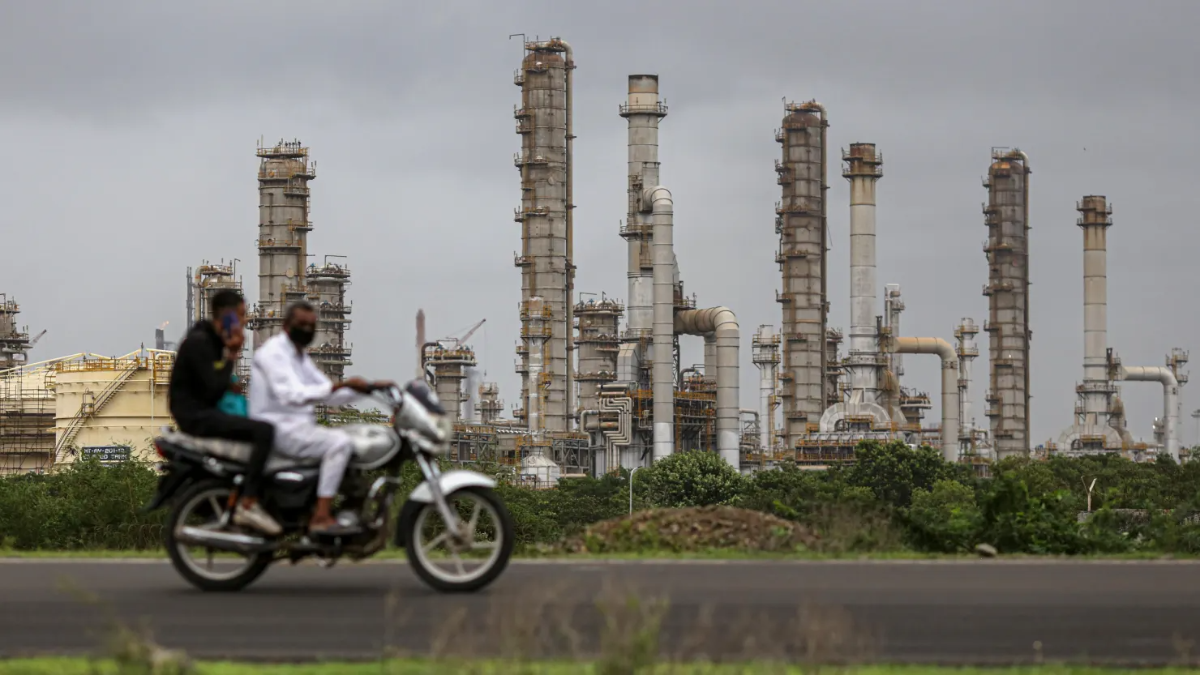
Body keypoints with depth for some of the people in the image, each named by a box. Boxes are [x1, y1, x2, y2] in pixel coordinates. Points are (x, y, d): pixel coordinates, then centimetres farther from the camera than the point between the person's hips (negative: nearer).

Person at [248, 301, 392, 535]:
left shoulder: (301, 357, 22)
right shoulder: (273, 351, -10)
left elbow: (329, 395, 19)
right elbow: (293, 395, -24)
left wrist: (367, 388, 4)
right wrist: (341, 385, -30)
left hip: (300, 426, 10)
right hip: (279, 427, -10)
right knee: (340, 442, -26)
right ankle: (321, 517, -31)